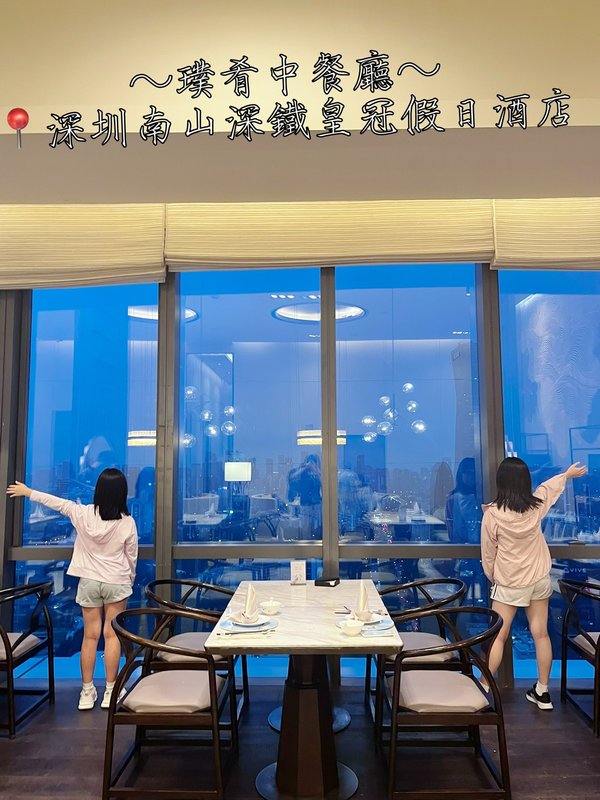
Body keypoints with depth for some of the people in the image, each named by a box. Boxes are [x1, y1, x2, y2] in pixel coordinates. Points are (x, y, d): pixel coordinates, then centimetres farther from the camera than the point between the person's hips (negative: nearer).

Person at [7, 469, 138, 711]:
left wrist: (28, 491, 18)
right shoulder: (127, 522, -13)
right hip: (117, 582, -1)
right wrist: (130, 581, 15)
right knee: (112, 635, 6)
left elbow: (57, 502, 3)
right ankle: (110, 692, 12)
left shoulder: (83, 514, -12)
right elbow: (131, 557, -3)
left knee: (90, 636, 10)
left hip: (89, 581, 2)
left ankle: (87, 692, 17)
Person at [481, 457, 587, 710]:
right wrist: (568, 474, 35)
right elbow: (549, 486, 14)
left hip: (509, 584, -4)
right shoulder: (536, 504, -9)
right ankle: (542, 692, 24)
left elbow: (488, 552, -9)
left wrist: (491, 577, 10)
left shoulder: (493, 514, -21)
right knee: (541, 635, 12)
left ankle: (484, 688, 7)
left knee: (497, 637, 3)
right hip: (539, 580, 4)